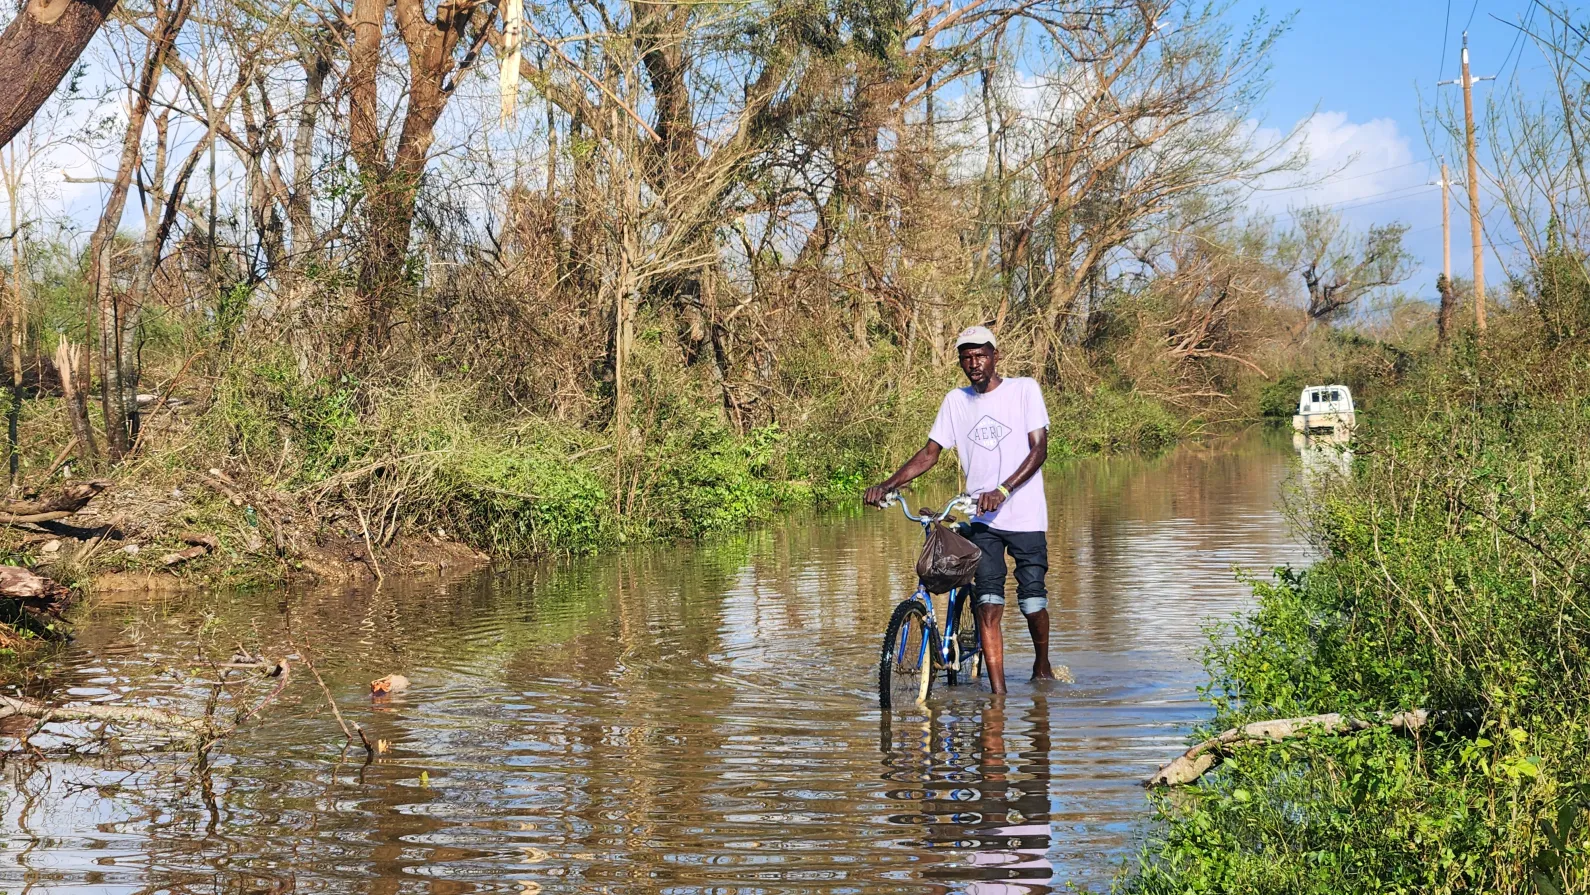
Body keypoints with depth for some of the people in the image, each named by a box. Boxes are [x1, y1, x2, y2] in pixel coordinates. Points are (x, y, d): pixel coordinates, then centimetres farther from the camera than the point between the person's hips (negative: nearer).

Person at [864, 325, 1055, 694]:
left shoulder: (1024, 390, -2)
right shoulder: (955, 401, 9)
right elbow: (930, 452, 9)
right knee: (988, 603, -9)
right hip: (982, 520, 2)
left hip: (1026, 515, -2)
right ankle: (998, 692, -9)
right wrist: (887, 485, -7)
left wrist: (1002, 491, -22)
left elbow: (1039, 448, -8)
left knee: (1033, 600, 1)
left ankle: (1042, 666, 29)